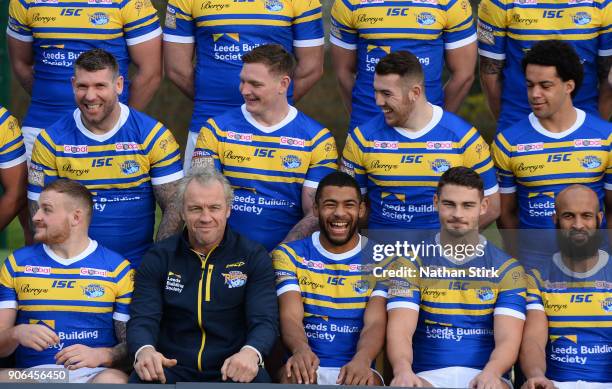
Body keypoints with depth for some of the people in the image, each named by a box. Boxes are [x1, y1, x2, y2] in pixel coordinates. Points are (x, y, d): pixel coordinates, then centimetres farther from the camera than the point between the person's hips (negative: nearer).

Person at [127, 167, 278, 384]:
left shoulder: (254, 257, 6)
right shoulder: (159, 258, 9)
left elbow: (264, 321, -6)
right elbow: (143, 319, -3)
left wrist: (251, 353, -32)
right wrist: (144, 350, -29)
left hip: (232, 372, 0)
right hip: (171, 371, 0)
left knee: (257, 380, -33)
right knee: (141, 379, -33)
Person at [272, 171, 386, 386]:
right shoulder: (289, 254, 6)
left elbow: (376, 323, -7)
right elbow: (290, 317, -7)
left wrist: (362, 359, -32)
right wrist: (301, 349, -33)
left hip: (355, 370, 0)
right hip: (309, 367, 0)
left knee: (369, 383, -33)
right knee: (294, 375, -33)